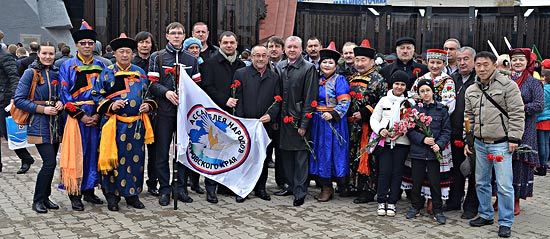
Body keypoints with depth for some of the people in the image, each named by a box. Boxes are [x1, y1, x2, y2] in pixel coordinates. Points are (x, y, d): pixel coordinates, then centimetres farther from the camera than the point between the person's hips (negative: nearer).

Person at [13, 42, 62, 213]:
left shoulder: (56, 74, 10)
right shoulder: (30, 73, -6)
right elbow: (18, 100, -9)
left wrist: (60, 103, -1)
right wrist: (42, 109, -16)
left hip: (55, 124, 6)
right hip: (39, 125, -6)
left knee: (51, 163, 10)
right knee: (49, 162, -12)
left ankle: (45, 197, 23)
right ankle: (38, 201, 2)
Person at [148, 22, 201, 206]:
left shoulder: (192, 60, 14)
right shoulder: (157, 57, 6)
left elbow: (197, 85, 13)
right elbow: (152, 83, -2)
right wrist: (166, 92, -19)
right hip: (164, 110, -2)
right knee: (162, 152, 1)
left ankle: (181, 188, 16)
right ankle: (164, 190, 11)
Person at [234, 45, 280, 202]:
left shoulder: (274, 77, 10)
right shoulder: (240, 74, 2)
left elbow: (278, 101, 9)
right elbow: (237, 99, -3)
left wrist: (271, 115, -9)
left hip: (266, 124, 3)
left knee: (263, 158, 9)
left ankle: (260, 188, 22)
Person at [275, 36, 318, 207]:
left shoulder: (308, 68, -6)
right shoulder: (279, 67, 9)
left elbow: (310, 98, -10)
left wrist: (304, 124, -13)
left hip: (299, 120, -5)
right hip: (283, 119, 5)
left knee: (300, 157, 0)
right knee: (286, 154, 13)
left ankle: (300, 192, 7)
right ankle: (290, 186, 27)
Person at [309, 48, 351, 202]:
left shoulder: (340, 80, -5)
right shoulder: (318, 80, 12)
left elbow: (344, 102, -14)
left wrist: (333, 114, -26)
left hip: (334, 122, -6)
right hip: (318, 122, 6)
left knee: (332, 151, -2)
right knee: (320, 152, 7)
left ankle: (327, 188, 8)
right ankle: (325, 187, 16)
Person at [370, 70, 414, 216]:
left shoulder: (410, 103, 7)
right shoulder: (384, 100, 10)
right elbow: (374, 118, 8)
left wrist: (402, 132, -14)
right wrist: (380, 130, -10)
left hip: (402, 142, 0)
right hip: (385, 141, 0)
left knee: (397, 172, 3)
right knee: (384, 171, -3)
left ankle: (392, 203, 13)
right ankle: (381, 202, 9)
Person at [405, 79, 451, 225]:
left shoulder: (441, 109, 3)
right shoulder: (415, 109, 4)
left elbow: (446, 131, 2)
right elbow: (410, 131, 1)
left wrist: (439, 144, -12)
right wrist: (423, 139, -14)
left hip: (434, 152, -1)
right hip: (417, 151, 1)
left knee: (435, 182, 3)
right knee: (417, 181, 9)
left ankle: (438, 210, 15)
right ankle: (415, 207, 24)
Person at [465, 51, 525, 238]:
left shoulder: (508, 85, -8)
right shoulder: (471, 90, 10)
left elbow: (517, 114, -9)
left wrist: (513, 138, -13)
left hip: (501, 144, -6)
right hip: (480, 143, 6)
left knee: (504, 185, -4)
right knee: (481, 182, 14)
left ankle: (505, 222, 10)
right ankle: (486, 215, 30)